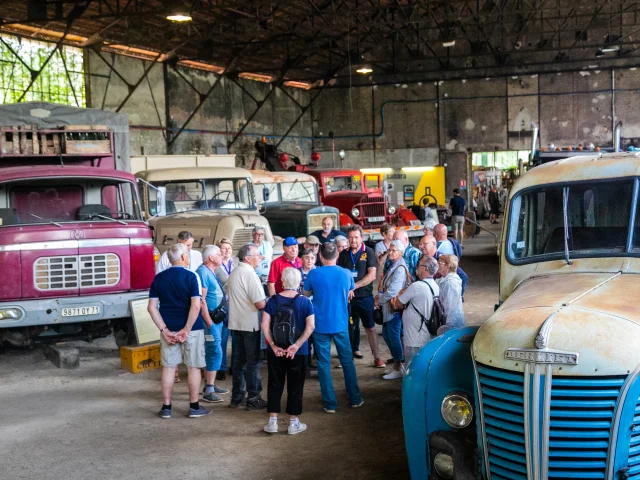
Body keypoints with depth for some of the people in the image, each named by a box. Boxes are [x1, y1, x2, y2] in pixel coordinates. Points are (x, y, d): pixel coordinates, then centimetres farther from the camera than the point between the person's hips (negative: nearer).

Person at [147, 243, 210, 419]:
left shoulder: (159, 278, 4)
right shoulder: (191, 276, -10)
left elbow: (152, 307, 0)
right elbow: (196, 305, -20)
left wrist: (164, 329, -3)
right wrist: (187, 329, -15)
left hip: (168, 329, 4)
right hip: (191, 328, -4)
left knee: (169, 367, 10)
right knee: (193, 367, 7)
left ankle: (166, 407, 14)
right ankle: (194, 407, 13)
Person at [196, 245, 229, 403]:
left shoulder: (211, 272, 15)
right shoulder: (203, 272, -16)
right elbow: (201, 300, -21)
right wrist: (209, 322, -21)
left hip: (216, 319, 10)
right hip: (209, 319, -10)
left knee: (211, 352, 15)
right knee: (215, 352, -10)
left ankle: (210, 384, 24)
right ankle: (209, 391, -7)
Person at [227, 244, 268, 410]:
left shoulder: (233, 274, 11)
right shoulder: (250, 274, -18)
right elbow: (260, 304, -22)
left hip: (236, 323, 8)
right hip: (250, 324, -8)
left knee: (239, 360, 15)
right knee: (253, 362, 2)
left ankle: (236, 398, 20)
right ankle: (253, 399, 8)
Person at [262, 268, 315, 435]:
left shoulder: (273, 301, -2)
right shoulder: (305, 302, -6)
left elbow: (265, 325, -9)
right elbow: (310, 326, -16)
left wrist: (273, 345, -10)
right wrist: (297, 345, -16)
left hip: (276, 351, 1)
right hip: (298, 353, -1)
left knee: (275, 385, 12)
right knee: (295, 387, 9)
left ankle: (272, 421, 15)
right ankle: (293, 423, 15)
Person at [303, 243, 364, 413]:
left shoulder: (314, 274, -10)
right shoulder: (346, 274, -4)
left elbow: (306, 294, 8)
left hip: (321, 325, -2)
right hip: (341, 324, 2)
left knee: (324, 363, 5)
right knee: (347, 361, 14)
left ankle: (330, 404, 7)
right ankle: (355, 399, 21)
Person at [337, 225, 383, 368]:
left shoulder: (368, 252, -2)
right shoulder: (344, 254, 8)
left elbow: (372, 275, -10)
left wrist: (354, 286, -16)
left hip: (364, 296, -3)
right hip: (347, 297, 3)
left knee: (370, 327, -1)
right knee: (350, 326, 11)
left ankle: (377, 357, 2)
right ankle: (353, 350, 21)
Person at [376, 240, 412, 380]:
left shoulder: (400, 269, -19)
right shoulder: (390, 265, 11)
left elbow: (392, 291, -23)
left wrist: (379, 300, -11)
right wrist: (379, 296, 2)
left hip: (395, 307, -10)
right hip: (387, 306, 10)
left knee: (394, 337, -2)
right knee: (386, 334, 17)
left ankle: (398, 369, 10)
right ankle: (397, 363, 30)